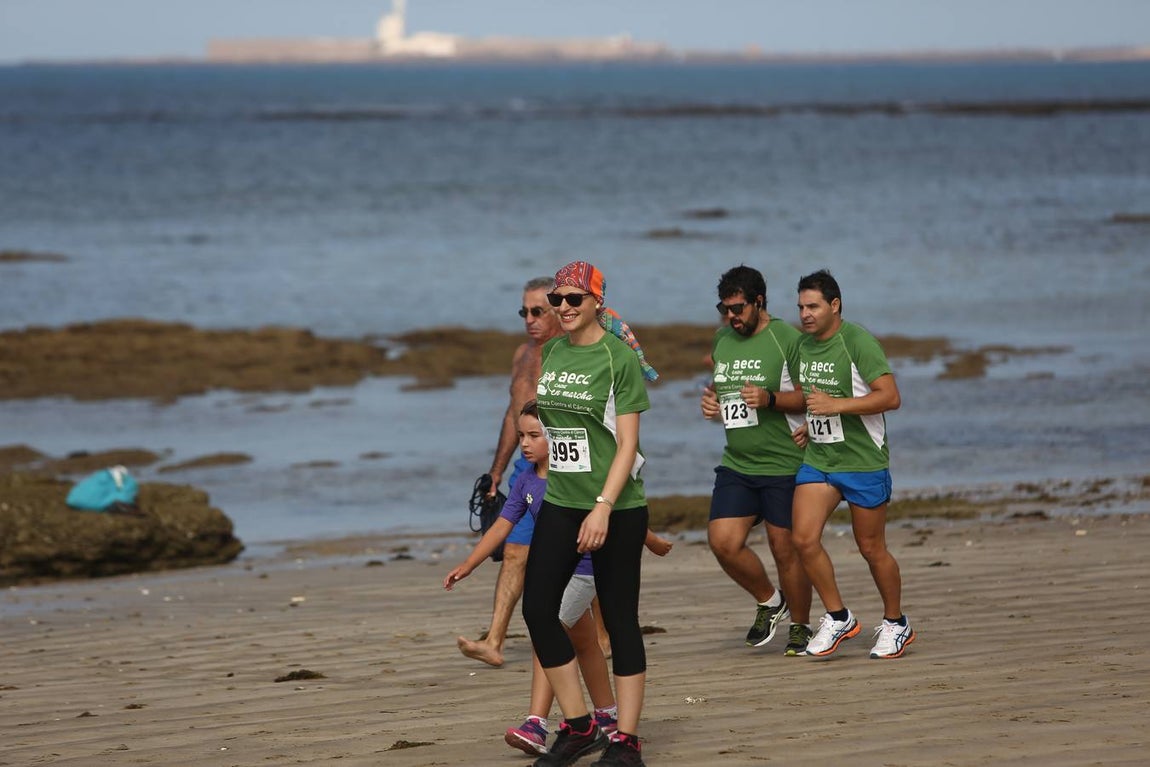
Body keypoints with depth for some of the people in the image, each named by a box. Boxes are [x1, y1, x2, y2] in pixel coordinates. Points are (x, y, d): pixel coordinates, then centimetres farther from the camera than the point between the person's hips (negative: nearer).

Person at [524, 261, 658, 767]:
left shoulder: (619, 358, -10)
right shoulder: (553, 353, 9)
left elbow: (627, 444, -13)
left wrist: (602, 508, -21)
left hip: (615, 508, -7)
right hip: (560, 504, 7)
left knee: (620, 618, -2)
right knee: (537, 608, -1)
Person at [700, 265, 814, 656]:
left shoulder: (787, 338, -9)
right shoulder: (722, 339, 11)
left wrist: (770, 398, -25)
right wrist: (710, 399, 5)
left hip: (784, 463, -6)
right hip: (736, 463, 6)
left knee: (785, 548, 0)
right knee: (723, 541, -7)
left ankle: (800, 627, 17)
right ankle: (769, 601, 17)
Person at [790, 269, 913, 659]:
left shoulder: (857, 341, -15)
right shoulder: (803, 344, 8)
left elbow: (890, 396, -22)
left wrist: (835, 406, -28)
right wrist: (810, 425, 11)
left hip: (863, 460, -6)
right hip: (817, 458, 6)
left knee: (871, 548, 4)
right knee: (804, 538, -9)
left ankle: (895, 624, 23)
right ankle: (838, 618, 6)